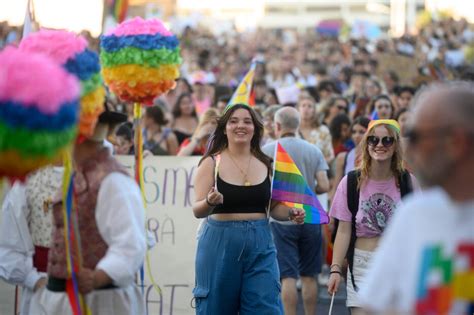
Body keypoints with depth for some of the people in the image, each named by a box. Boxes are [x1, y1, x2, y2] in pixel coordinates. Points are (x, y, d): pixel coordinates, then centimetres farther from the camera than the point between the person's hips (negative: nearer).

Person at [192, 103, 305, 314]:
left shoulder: (266, 165, 9)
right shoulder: (212, 163, -1)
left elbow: (274, 207, 15)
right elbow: (197, 211, -7)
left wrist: (291, 214, -5)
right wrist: (210, 202, -28)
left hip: (260, 245, 2)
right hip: (220, 243, -2)